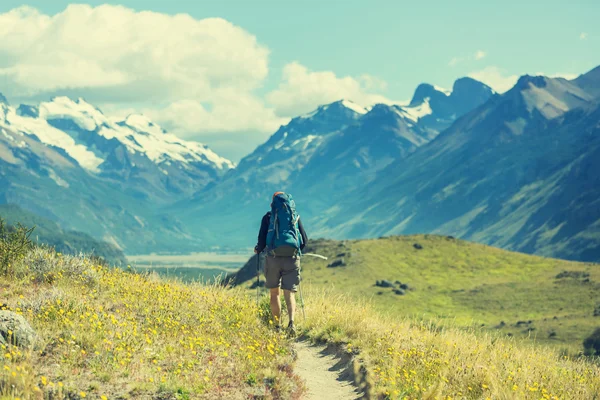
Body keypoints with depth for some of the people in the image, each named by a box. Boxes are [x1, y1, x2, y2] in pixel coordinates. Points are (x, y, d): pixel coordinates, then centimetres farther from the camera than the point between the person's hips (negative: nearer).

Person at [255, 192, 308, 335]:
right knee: (289, 293, 4)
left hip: (273, 258, -1)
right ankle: (291, 321, -20)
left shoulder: (268, 217, 5)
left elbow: (262, 240, -1)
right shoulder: (296, 217, 11)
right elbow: (304, 240, 12)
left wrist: (258, 249, 20)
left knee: (274, 293, 11)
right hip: (292, 258, 1)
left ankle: (278, 326, 6)